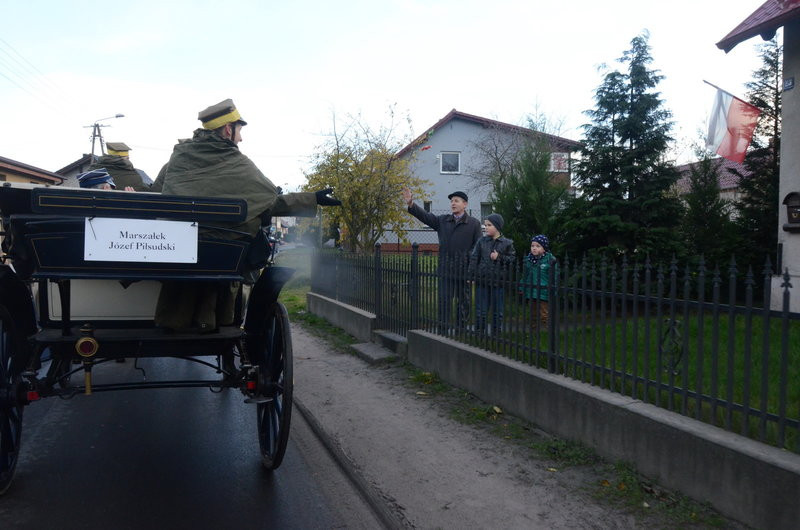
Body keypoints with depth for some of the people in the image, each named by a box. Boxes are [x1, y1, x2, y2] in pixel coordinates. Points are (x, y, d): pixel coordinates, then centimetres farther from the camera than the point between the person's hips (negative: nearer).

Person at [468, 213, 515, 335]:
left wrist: (499, 257, -14)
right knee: (481, 311, 5)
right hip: (482, 281, 1)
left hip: (498, 282, -1)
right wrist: (471, 276, -3)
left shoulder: (507, 243, 1)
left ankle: (496, 336, 19)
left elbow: (512, 260, -1)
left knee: (497, 312, 8)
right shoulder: (482, 241, 4)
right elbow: (474, 259, 3)